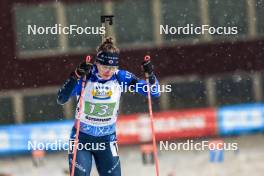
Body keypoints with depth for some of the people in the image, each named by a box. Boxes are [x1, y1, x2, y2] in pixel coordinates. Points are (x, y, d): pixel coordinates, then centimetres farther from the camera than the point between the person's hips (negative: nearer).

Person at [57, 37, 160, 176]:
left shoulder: (120, 77, -9)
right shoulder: (85, 77, -17)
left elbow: (154, 92, -6)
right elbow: (61, 99, -30)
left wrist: (150, 75, -26)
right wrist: (75, 76, -43)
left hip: (107, 140, 3)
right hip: (82, 138, -3)